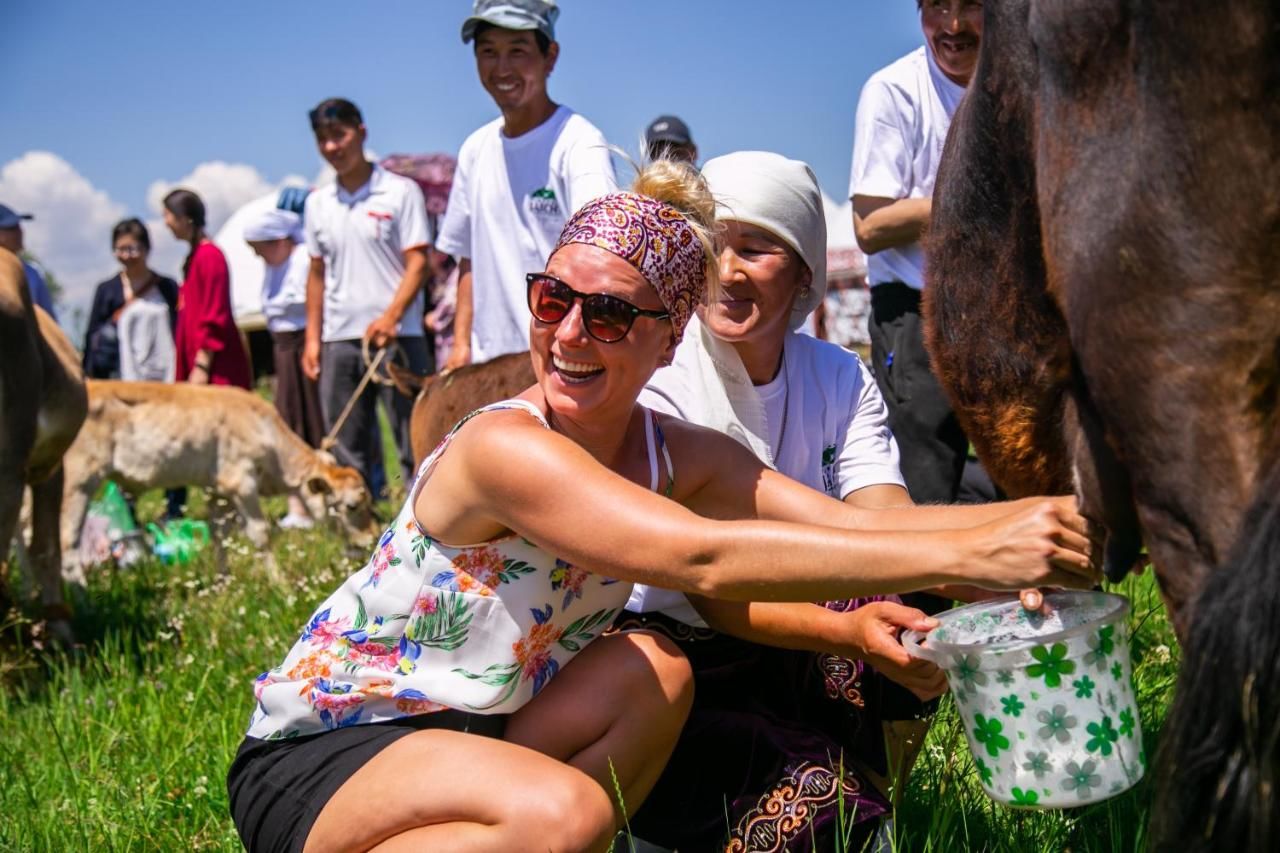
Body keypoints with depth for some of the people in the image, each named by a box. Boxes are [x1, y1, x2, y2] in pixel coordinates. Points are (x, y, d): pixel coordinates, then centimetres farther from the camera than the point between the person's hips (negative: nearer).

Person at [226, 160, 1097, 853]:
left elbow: (857, 528, -14)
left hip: (468, 732, 7)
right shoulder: (504, 447, -27)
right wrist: (966, 554, -42)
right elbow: (702, 559, -40)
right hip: (316, 754, -7)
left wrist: (1025, 520, -30)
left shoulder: (679, 458, -5)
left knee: (655, 669, -17)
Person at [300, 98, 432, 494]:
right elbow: (317, 274, 18)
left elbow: (417, 263, -6)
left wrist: (391, 317, -19)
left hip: (396, 337, -5)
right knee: (346, 448, 8)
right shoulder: (317, 203, 13)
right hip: (338, 339, 5)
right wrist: (312, 337, 11)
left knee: (416, 442, -4)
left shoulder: (401, 192, -1)